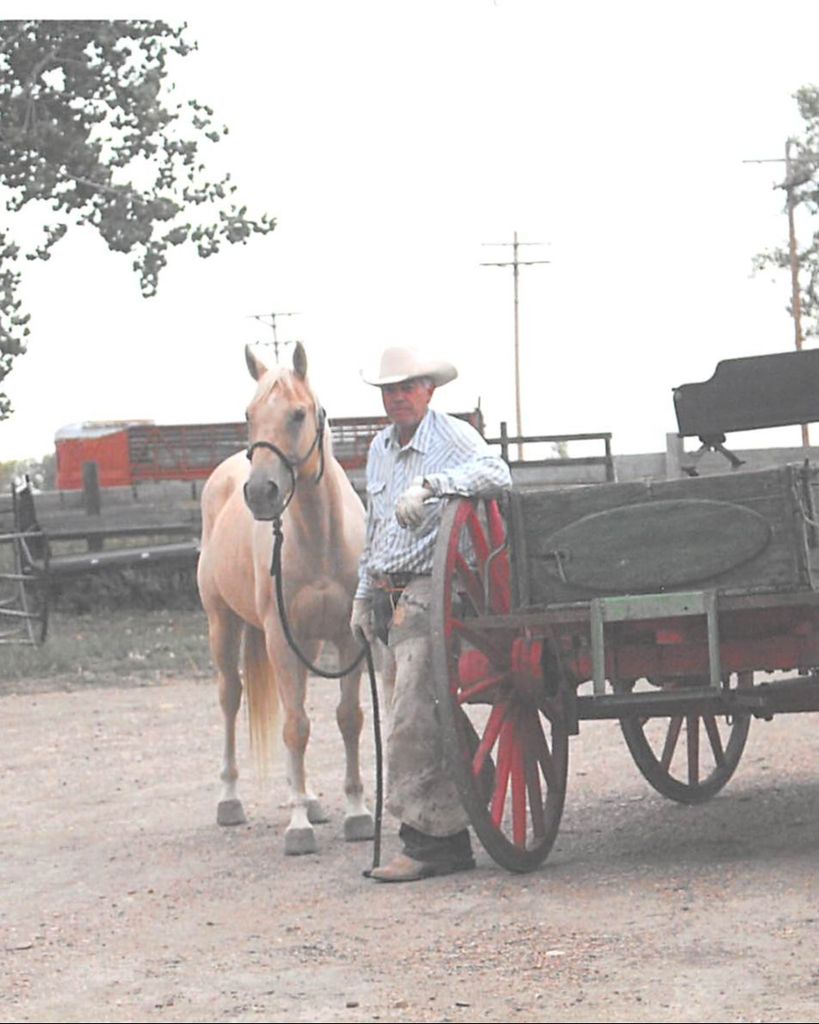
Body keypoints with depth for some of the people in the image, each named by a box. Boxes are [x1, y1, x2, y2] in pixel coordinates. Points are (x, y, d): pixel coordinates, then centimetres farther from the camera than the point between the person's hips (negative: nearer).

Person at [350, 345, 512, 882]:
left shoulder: (452, 436, -8)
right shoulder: (380, 449, 18)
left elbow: (496, 472, -28)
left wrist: (430, 484, -38)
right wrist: (364, 595, 25)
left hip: (429, 591, -9)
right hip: (391, 596, 9)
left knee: (413, 717, -13)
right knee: (422, 716, 10)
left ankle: (425, 841, -11)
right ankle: (450, 839, 15)